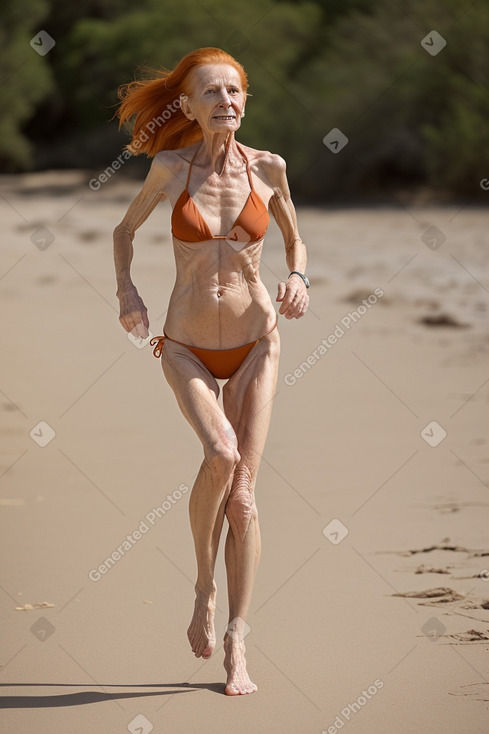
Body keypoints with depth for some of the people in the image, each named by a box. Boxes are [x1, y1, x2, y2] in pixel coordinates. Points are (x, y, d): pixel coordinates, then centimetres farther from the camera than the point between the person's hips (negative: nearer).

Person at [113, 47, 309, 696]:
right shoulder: (170, 168, -5)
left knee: (243, 492, -5)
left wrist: (298, 278, -5)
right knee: (221, 455, -26)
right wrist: (126, 290, -5)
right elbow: (125, 229, 11)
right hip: (187, 347, -1)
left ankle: (237, 644, 0)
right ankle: (204, 585, -2)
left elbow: (293, 236, 15)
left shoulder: (267, 168, -2)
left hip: (256, 342, 1)